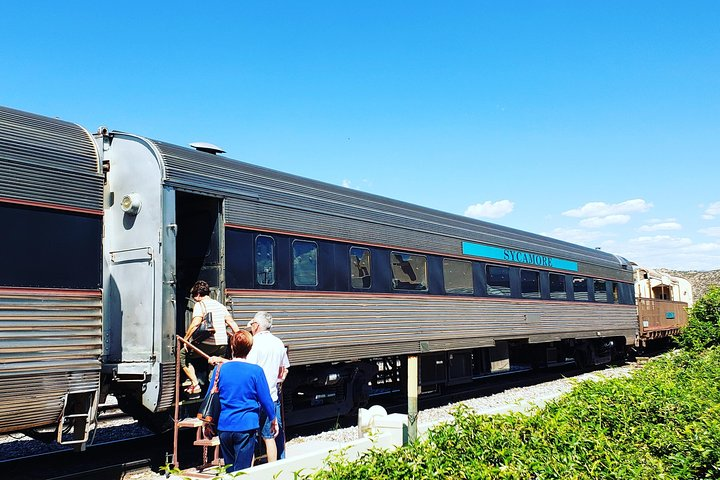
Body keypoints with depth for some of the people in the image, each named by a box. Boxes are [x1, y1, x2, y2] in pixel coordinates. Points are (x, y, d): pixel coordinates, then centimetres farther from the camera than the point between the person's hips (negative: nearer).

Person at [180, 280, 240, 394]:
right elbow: (232, 323, 17)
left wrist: (186, 339, -8)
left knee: (182, 355, 11)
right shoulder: (219, 305, 19)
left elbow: (195, 323, -16)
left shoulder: (200, 304, -1)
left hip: (209, 343, -6)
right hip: (223, 344, 7)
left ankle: (195, 384, 4)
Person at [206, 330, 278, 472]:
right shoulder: (256, 371, -9)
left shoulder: (220, 368, -1)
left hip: (224, 426, 3)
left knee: (229, 469, 19)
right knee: (241, 471, 4)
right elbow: (265, 399, -3)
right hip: (246, 427, -3)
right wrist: (273, 420, 13)